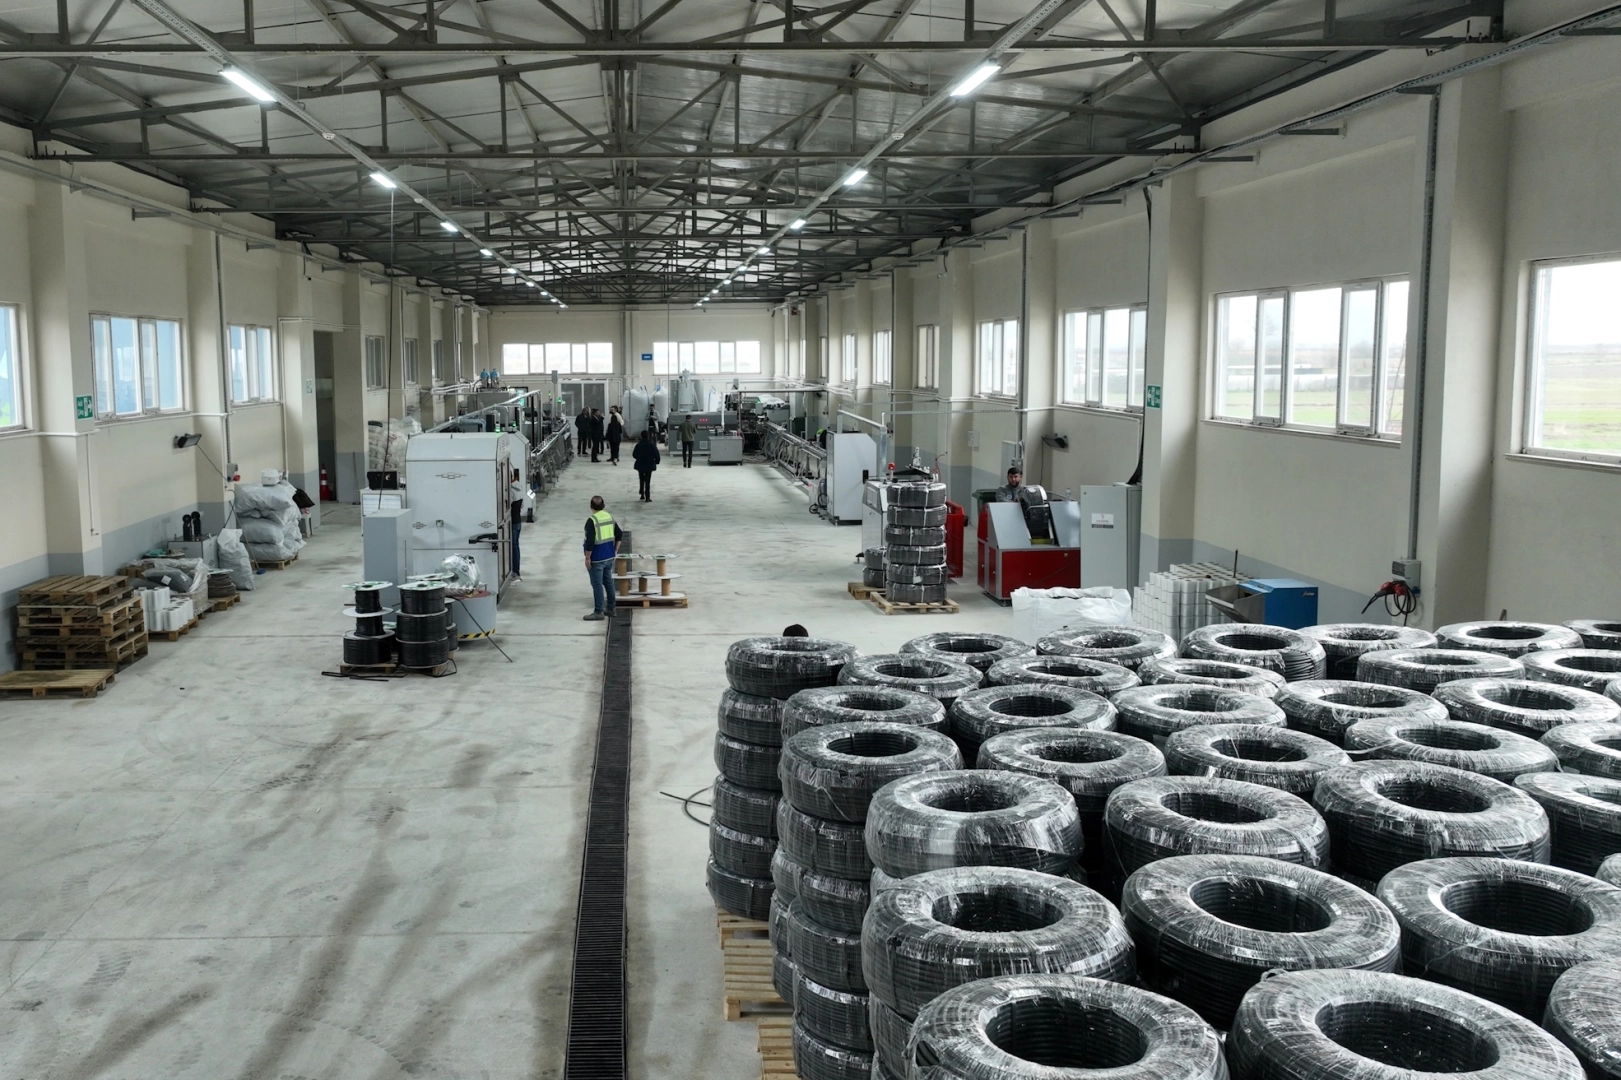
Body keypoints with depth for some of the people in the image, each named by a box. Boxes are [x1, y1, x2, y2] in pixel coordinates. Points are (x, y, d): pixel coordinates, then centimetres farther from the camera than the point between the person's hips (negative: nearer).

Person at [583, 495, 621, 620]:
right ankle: (610, 608, 24)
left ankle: (598, 612, 1)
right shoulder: (610, 517, 6)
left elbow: (590, 541, -22)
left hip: (597, 559, -8)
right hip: (609, 557, 8)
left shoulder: (592, 521, -18)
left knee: (597, 585, -2)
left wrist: (587, 558, -14)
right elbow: (619, 535, 13)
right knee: (608, 582, 16)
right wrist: (615, 550, 21)